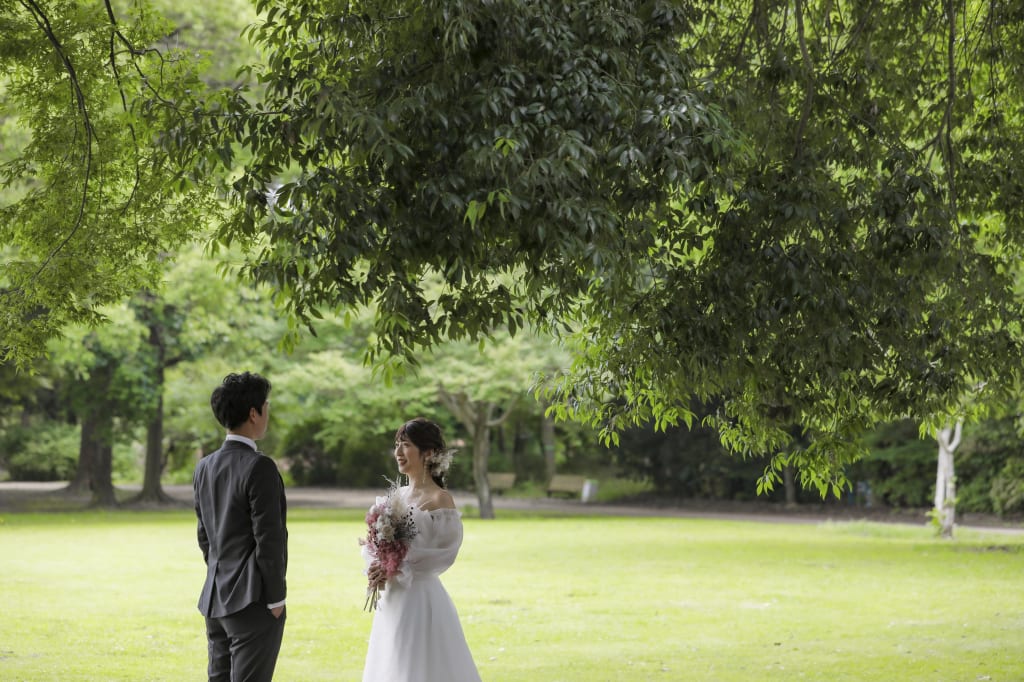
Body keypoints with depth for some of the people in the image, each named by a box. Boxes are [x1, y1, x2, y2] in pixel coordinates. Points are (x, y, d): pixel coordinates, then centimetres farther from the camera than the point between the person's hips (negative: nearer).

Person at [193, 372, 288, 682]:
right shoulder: (260, 467, -16)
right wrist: (276, 599, -10)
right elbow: (268, 539, -17)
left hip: (214, 599, 8)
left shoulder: (204, 467, 8)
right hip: (252, 601, -8)